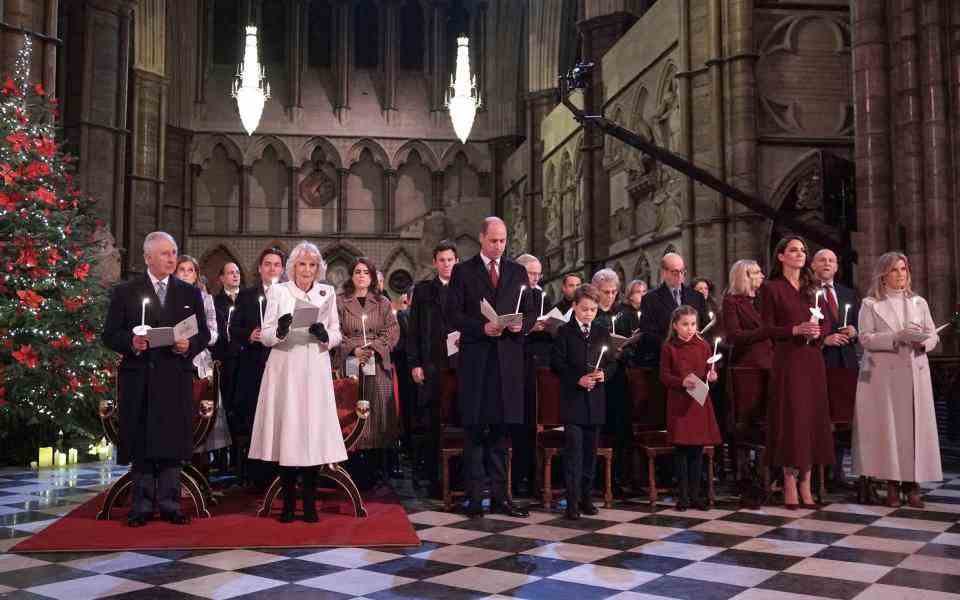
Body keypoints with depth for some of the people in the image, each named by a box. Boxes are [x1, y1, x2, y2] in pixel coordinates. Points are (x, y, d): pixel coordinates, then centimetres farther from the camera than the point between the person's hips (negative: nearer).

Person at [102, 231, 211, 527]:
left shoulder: (190, 293, 12)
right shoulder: (125, 292, 6)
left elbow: (204, 333, 10)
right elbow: (110, 334, 3)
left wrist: (189, 345, -10)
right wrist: (131, 342, -17)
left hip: (176, 379, 1)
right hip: (138, 379, -1)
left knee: (173, 444, 3)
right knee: (140, 444, 3)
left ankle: (169, 503, 12)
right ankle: (142, 505, 13)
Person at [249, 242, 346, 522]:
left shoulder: (328, 292, 10)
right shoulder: (278, 291, 6)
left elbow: (337, 334, 10)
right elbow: (265, 337, 3)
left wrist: (325, 336, -11)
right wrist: (280, 330, -18)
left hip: (315, 371, 1)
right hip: (285, 369, -1)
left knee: (314, 430, -2)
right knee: (286, 430, -3)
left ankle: (310, 503, 7)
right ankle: (288, 502, 7)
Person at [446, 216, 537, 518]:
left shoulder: (518, 272, 14)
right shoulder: (463, 271, 4)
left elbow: (531, 311, 14)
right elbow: (453, 313, -2)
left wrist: (522, 324, -8)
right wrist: (482, 327, -16)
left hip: (508, 358, 3)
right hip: (475, 358, -3)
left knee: (501, 427, 6)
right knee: (474, 428, 1)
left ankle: (500, 495, 12)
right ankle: (474, 496, 7)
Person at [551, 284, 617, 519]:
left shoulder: (603, 332, 10)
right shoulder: (565, 332, -1)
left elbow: (612, 363, 12)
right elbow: (556, 364, -6)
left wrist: (604, 373, -9)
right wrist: (577, 379, -17)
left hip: (596, 401, 4)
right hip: (572, 400, -4)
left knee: (591, 451, 10)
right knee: (574, 450, -6)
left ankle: (586, 497, 20)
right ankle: (573, 502, -1)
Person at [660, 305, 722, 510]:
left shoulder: (704, 346, 7)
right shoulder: (668, 348, -1)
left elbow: (711, 371, 10)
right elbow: (664, 376, -2)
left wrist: (712, 376, -12)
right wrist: (682, 382, -18)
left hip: (700, 403, 3)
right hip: (678, 402, -2)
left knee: (697, 449, 6)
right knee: (681, 449, 1)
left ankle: (695, 493, 16)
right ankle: (682, 495, 11)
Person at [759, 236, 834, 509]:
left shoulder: (811, 287, 14)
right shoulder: (771, 288, -2)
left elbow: (824, 323, 17)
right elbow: (767, 328, -6)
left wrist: (817, 332, -5)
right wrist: (796, 330, -19)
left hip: (812, 359, 5)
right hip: (788, 360, -5)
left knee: (813, 417, 4)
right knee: (791, 418, -5)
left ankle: (806, 486, 11)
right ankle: (790, 487, 2)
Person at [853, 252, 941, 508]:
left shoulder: (919, 303, 14)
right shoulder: (870, 304, 4)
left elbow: (933, 335, 12)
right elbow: (865, 338, -6)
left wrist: (923, 342, -10)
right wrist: (897, 337, -17)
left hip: (915, 373, 3)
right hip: (883, 374, -3)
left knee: (916, 425, -1)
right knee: (888, 426, -4)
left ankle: (912, 483, 5)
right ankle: (892, 484, 3)